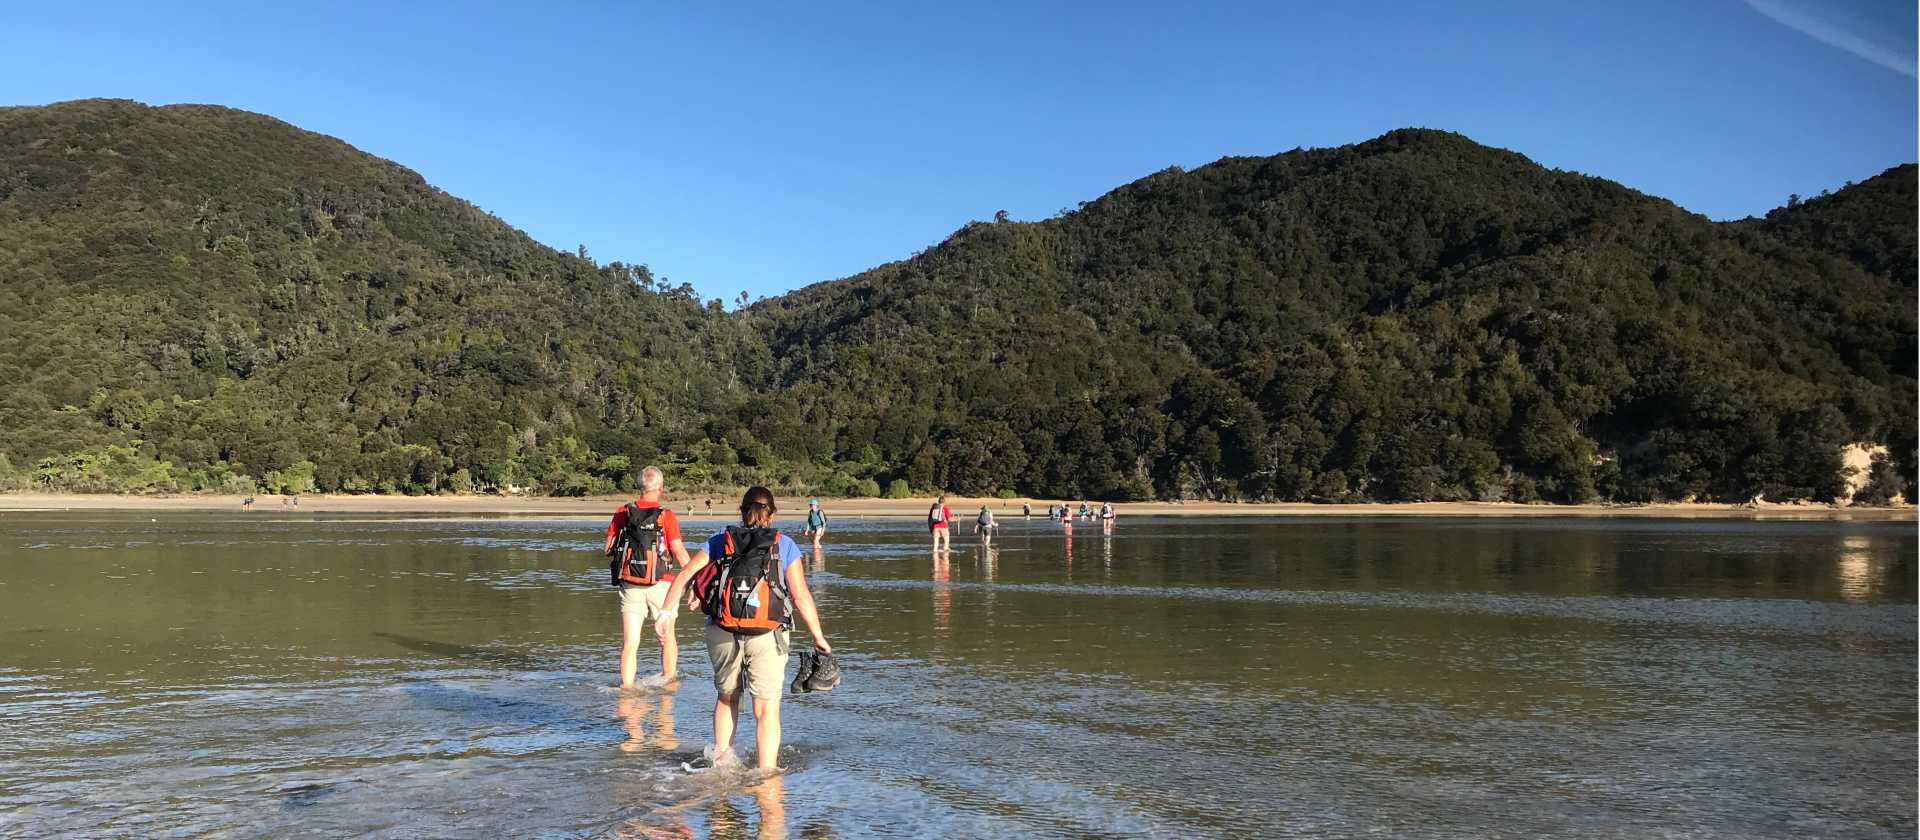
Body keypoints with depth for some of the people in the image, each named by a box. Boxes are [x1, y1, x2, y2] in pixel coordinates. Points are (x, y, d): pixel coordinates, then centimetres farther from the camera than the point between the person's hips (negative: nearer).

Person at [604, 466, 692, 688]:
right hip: (660, 584, -2)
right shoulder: (666, 516, -9)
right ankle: (669, 680, 29)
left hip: (629, 585, 2)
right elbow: (680, 553, -12)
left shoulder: (622, 513, 1)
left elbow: (608, 549, 6)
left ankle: (626, 687, 1)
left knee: (630, 643, 4)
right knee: (667, 638, 17)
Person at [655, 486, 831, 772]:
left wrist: (667, 613, 2)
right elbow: (801, 596, -1)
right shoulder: (785, 545, 6)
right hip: (767, 635, -2)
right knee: (767, 709, 3)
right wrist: (818, 637, 3)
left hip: (722, 633, 3)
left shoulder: (719, 541, 11)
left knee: (726, 698, 23)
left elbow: (685, 575, 2)